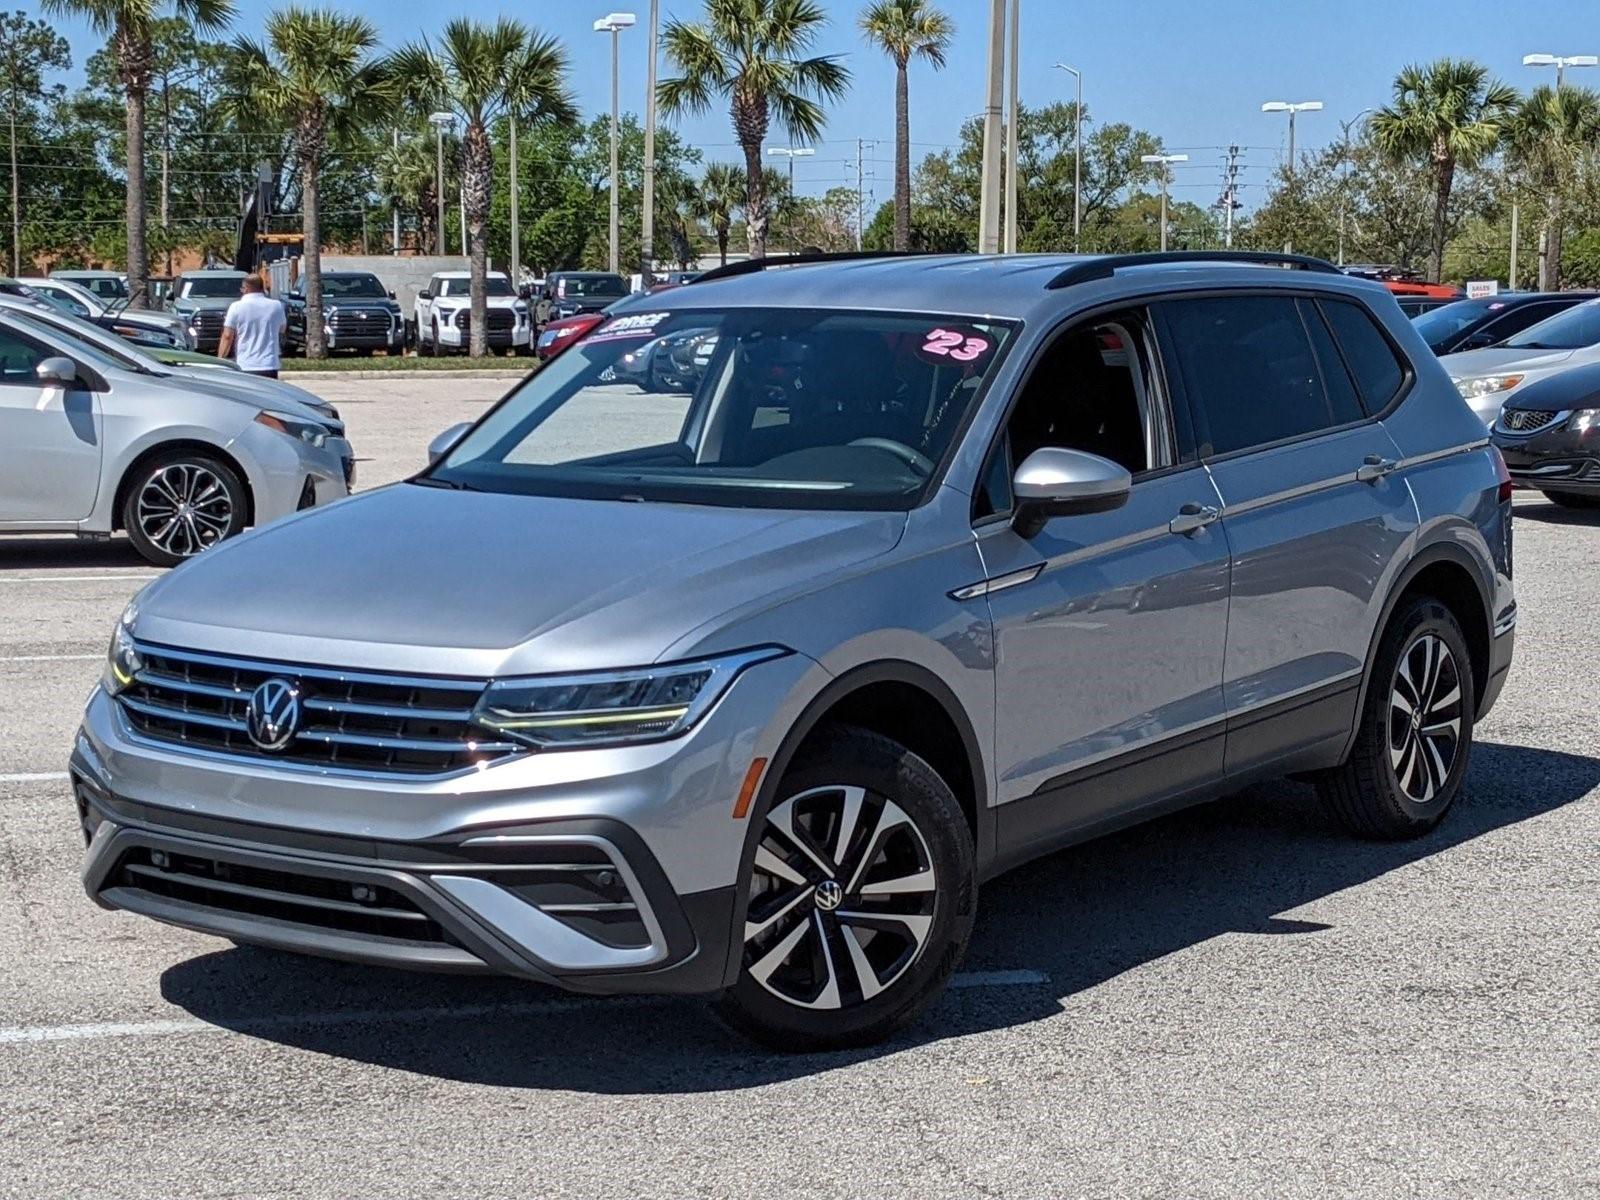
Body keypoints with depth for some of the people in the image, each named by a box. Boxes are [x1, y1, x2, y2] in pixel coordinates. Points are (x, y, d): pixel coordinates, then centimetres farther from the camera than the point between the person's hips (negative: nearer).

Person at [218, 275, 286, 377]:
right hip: (269, 367, 2)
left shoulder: (236, 307, -4)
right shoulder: (276, 306, 4)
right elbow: (282, 330, 21)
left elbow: (227, 337, -5)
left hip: (244, 367, -2)